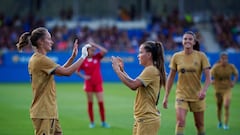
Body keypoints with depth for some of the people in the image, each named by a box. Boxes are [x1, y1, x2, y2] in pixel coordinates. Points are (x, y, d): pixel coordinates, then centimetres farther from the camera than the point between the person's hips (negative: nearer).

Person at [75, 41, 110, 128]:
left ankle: (103, 122, 5)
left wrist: (94, 45, -11)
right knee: (90, 103, 3)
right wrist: (83, 76, -10)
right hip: (89, 84, -1)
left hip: (98, 83, 1)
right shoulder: (83, 60, -1)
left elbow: (104, 51, -14)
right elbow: (77, 71, 6)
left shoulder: (97, 57, 2)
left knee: (101, 102, -3)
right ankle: (92, 122, 11)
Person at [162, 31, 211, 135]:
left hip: (197, 96, 0)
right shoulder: (176, 56, -1)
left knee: (200, 125, 10)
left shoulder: (201, 56, -6)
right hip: (181, 95, 0)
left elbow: (208, 77, -8)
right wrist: (166, 96, 4)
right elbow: (171, 77, 6)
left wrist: (204, 90, -26)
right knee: (180, 121, -18)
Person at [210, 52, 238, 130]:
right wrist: (212, 81, -31)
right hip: (218, 89, 0)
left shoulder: (231, 67, -8)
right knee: (219, 107, 13)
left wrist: (234, 82, -4)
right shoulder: (216, 67, -14)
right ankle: (219, 122, 39)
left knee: (226, 105, -19)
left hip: (227, 89, 0)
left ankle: (226, 124, -8)